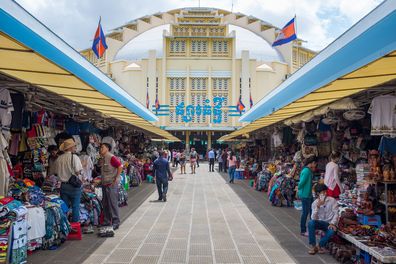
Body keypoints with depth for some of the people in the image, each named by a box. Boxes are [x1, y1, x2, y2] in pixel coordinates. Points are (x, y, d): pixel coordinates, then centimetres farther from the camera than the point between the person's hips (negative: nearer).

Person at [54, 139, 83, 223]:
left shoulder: (59, 159, 2)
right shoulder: (74, 157, -13)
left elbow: (57, 172, 8)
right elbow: (78, 172, -15)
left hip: (63, 185, 5)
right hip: (74, 185, -5)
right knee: (75, 207, 5)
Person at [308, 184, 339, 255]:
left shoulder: (332, 200, -6)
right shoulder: (315, 203, -2)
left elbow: (336, 213, -7)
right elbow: (313, 218, -10)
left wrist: (332, 223, -22)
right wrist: (318, 207, -22)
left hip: (330, 223, -2)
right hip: (320, 222, 2)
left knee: (332, 231, -36)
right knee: (310, 223, -30)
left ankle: (320, 246, -9)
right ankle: (313, 246, -18)